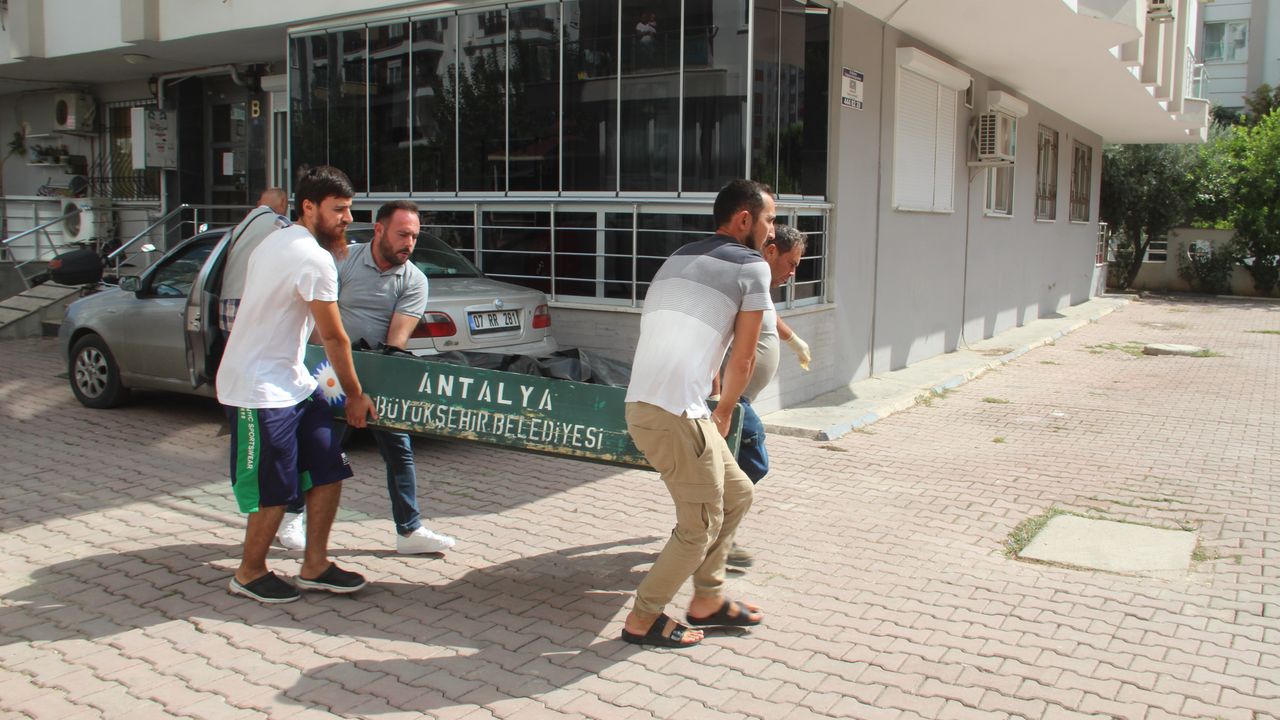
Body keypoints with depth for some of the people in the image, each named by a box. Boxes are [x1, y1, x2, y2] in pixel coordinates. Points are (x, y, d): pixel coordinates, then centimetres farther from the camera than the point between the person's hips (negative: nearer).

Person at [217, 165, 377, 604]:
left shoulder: (278, 241, 11)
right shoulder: (314, 260, -20)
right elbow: (335, 339, -13)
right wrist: (355, 396, -3)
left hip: (291, 380, 10)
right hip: (261, 390, -10)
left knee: (329, 470, 9)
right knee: (275, 490, 0)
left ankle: (314, 566, 19)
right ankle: (250, 573, 21)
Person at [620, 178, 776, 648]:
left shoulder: (679, 259, 23)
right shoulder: (753, 267, -1)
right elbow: (742, 359, 3)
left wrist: (714, 412, 33)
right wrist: (724, 412, 20)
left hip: (644, 405, 9)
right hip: (675, 415, -9)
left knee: (737, 494, 20)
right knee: (701, 526, 7)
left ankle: (708, 600, 30)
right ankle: (643, 619, 18)